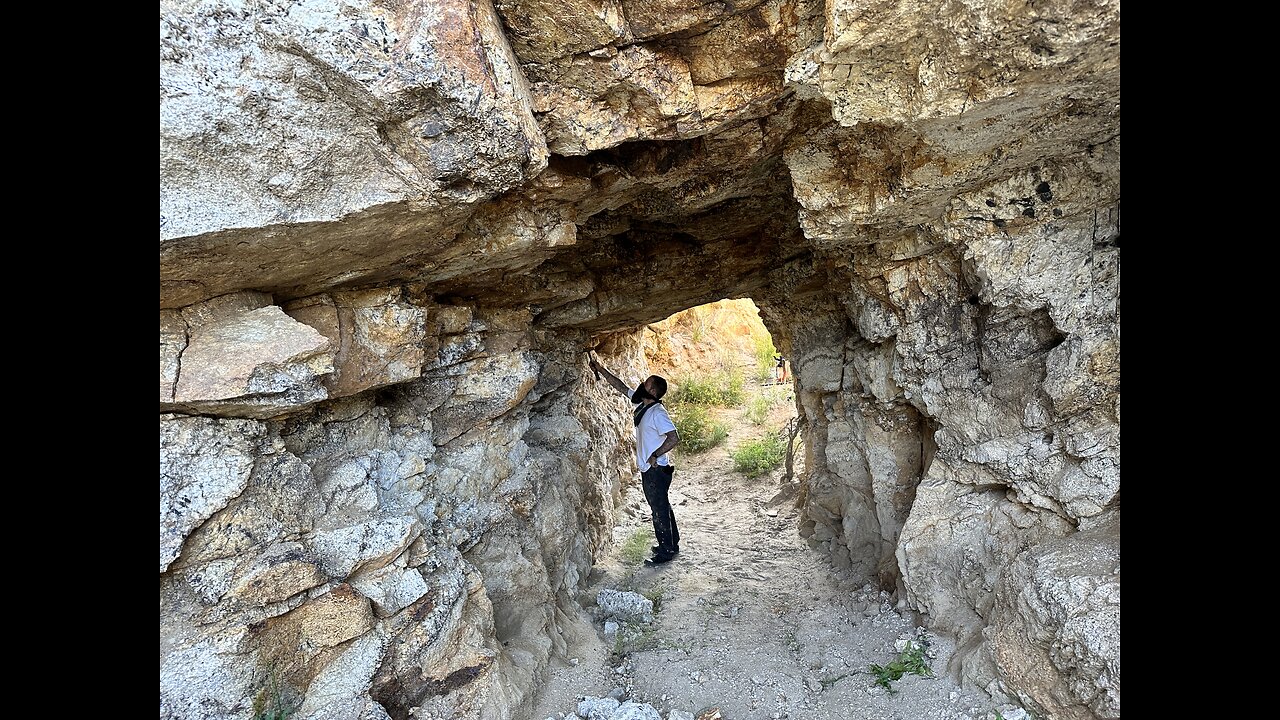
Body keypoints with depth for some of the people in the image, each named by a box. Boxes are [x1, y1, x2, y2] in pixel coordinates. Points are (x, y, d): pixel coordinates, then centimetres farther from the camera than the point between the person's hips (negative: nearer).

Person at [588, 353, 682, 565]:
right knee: (661, 507, 19)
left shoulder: (657, 413, -22)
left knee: (659, 509, 2)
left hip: (656, 470, -9)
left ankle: (666, 551, 14)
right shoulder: (641, 403, 5)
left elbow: (674, 438, -29)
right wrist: (601, 370, 9)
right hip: (649, 469, 9)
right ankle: (671, 544, 34)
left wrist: (655, 455, -25)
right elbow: (621, 387, 13)